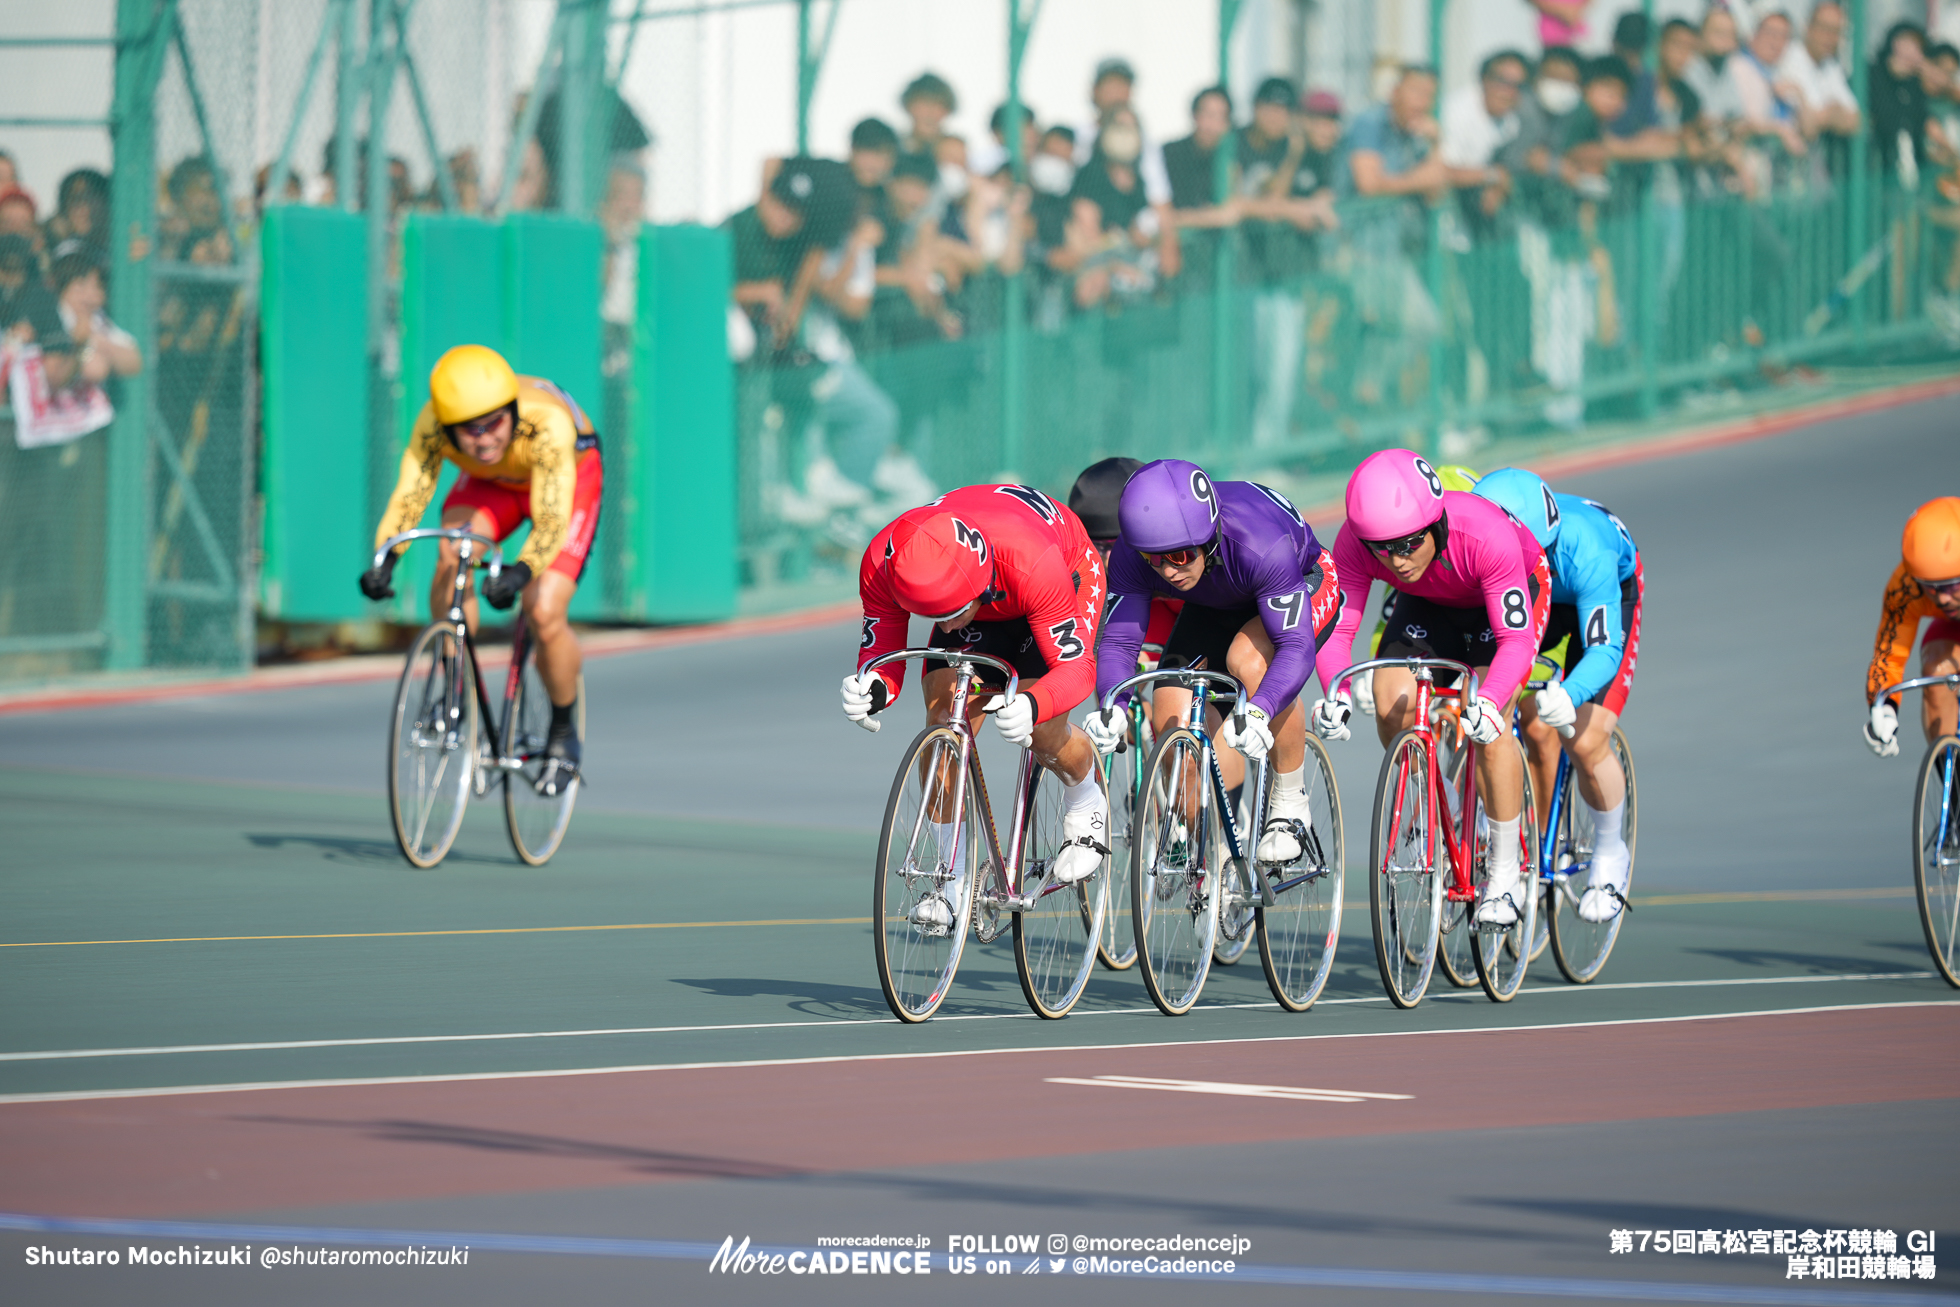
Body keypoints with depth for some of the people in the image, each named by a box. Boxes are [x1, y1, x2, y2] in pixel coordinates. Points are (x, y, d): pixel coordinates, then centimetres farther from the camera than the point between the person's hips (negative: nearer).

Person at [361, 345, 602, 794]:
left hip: (572, 477, -3)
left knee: (544, 614, -19)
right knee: (450, 561, -27)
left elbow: (551, 521, -47)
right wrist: (383, 562, -55)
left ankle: (563, 735, 6)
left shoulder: (546, 424, -42)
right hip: (489, 483, 3)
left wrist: (520, 572, -65)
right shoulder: (432, 425, -33)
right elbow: (408, 496, -37)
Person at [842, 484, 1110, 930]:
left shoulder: (1033, 562, -46)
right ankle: (952, 880, -2)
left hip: (1072, 574, -4)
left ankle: (1086, 807, 17)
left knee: (1041, 736, -18)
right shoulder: (882, 566, -35)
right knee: (943, 724, -15)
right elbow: (882, 652, -23)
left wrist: (1030, 706, -61)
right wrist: (873, 689, -48)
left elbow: (1075, 667, -39)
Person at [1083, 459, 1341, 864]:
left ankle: (1290, 804, -17)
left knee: (1248, 658, -36)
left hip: (1305, 586, -5)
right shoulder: (1131, 556, -30)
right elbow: (1118, 641, -28)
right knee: (1171, 715, -15)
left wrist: (1259, 712, -63)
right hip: (1216, 607, 5)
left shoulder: (1263, 546, -43)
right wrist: (1114, 707, -49)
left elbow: (1296, 647, -45)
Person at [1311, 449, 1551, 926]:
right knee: (1391, 707, -19)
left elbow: (1516, 640, -39)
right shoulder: (1355, 543, -32)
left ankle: (1505, 876, -8)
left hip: (1512, 593, -4)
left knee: (1486, 729, -21)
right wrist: (1336, 694, -49)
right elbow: (1336, 631, -29)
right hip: (1429, 605, 4)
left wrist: (1488, 703, -56)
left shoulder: (1487, 537, -41)